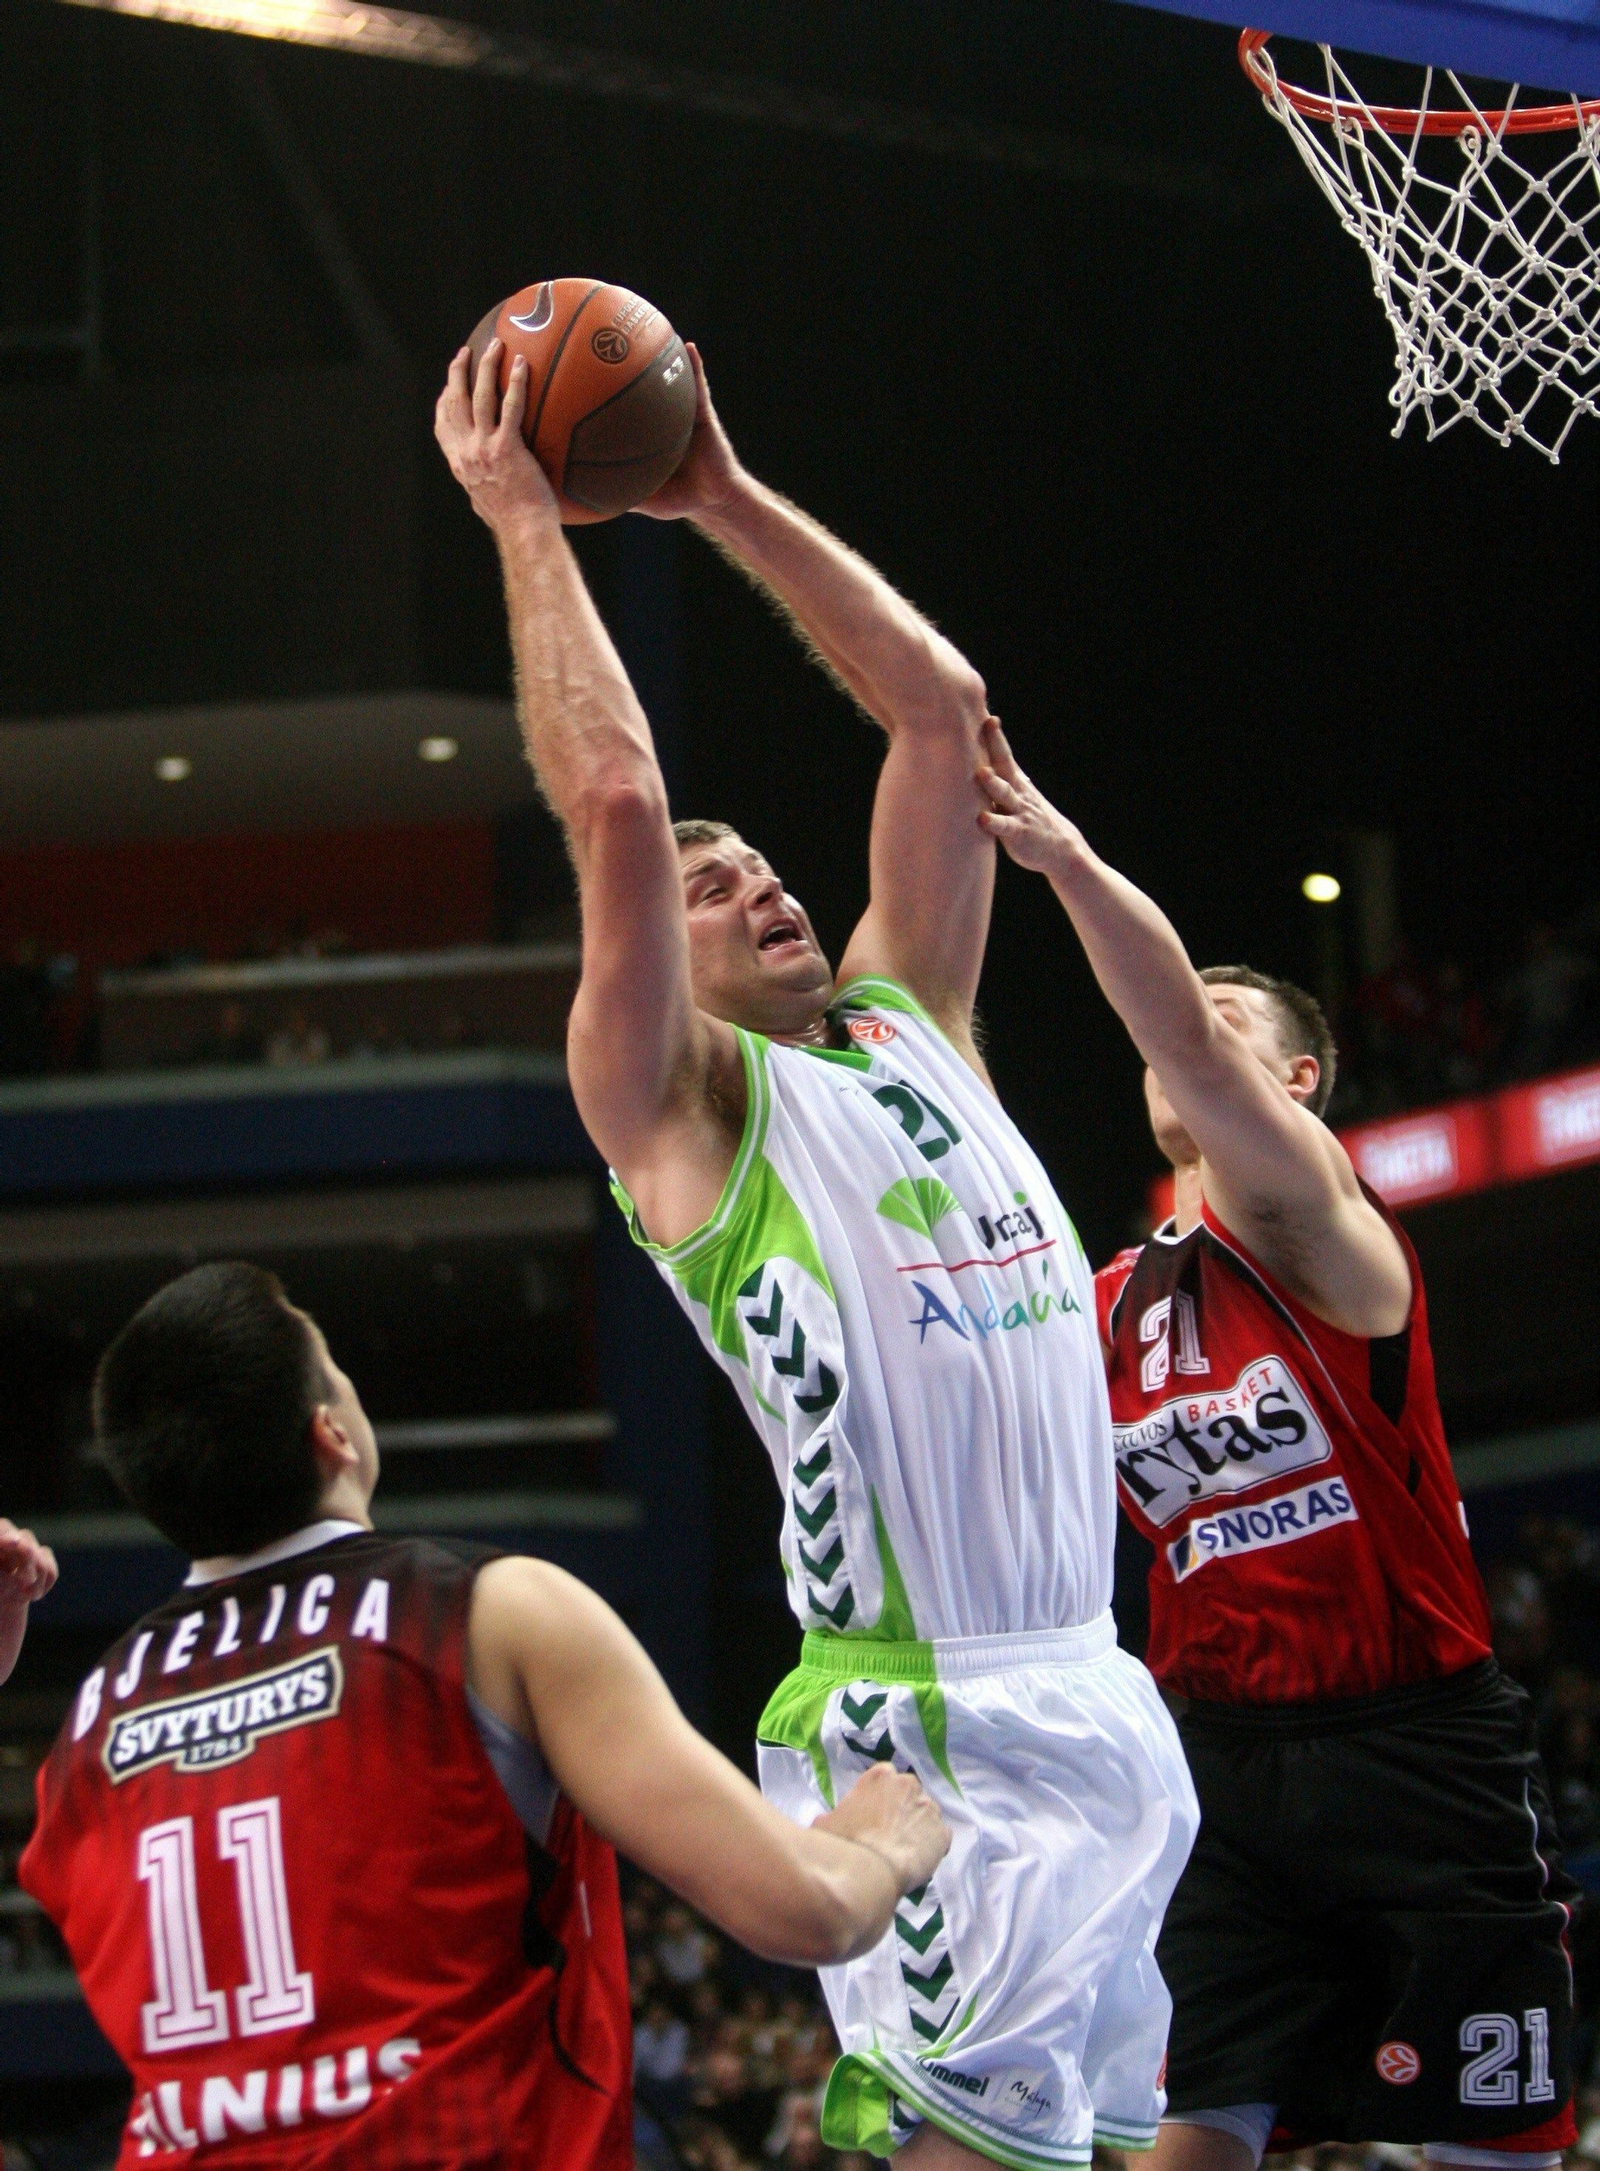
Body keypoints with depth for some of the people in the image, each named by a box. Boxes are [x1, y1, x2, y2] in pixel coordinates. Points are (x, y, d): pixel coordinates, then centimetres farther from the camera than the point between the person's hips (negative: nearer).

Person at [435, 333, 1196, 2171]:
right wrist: (524, 522, -3)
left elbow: (939, 704, 19)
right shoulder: (679, 1107, 1)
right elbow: (614, 806, -11)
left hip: (1095, 1697, 8)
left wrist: (724, 498, 18)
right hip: (927, 1727, -7)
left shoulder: (908, 1020, 20)